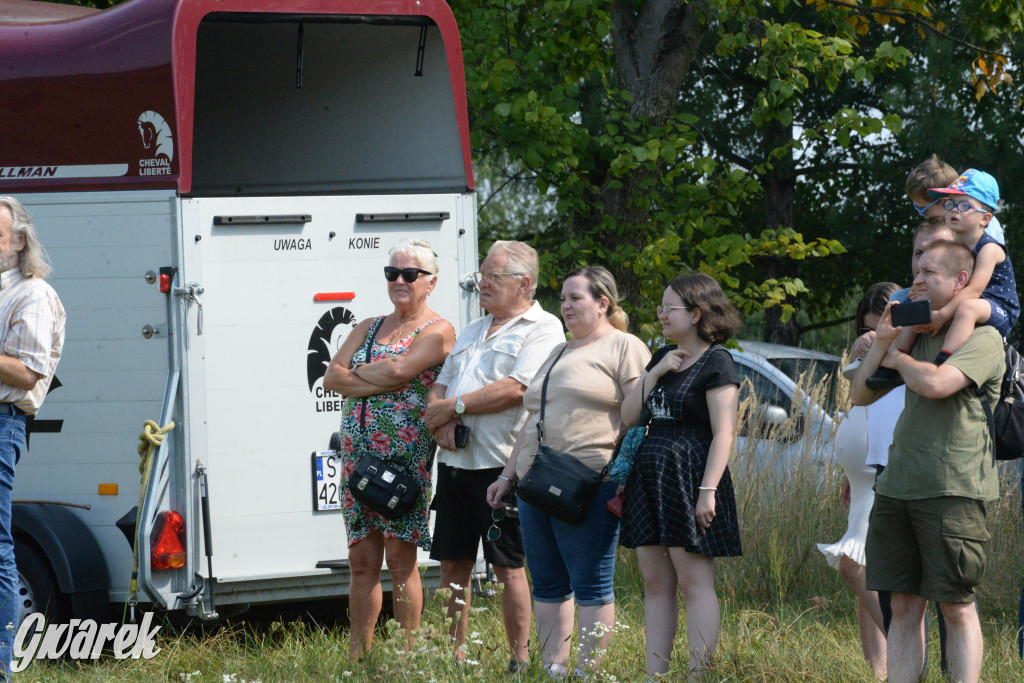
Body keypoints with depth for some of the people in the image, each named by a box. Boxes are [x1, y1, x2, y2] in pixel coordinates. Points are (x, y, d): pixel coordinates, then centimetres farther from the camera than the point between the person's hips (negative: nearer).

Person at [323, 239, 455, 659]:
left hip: (406, 454, -6)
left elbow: (399, 370, -17)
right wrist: (380, 379, -8)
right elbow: (331, 377, 7)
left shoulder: (437, 331, -2)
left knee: (400, 559, -5)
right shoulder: (368, 328, 18)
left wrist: (355, 374, -1)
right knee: (362, 561, 5)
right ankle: (357, 655, 7)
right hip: (358, 451, 6)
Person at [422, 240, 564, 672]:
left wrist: (453, 406, -11)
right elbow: (439, 388, 20)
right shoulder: (473, 331, 22)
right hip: (455, 461, 7)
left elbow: (516, 388, -17)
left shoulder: (542, 329, -4)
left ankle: (519, 660, 2)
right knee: (452, 565, 6)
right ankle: (451, 656, 11)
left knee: (508, 567, -3)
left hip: (502, 466, -7)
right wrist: (441, 422, -3)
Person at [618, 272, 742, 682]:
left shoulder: (716, 363, -7)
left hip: (689, 477, -8)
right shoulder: (663, 357, 17)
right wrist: (655, 373, 0)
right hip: (650, 477, 8)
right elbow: (628, 415, 13)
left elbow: (723, 433, -12)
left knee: (694, 583, -8)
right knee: (655, 583, 7)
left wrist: (708, 490, -20)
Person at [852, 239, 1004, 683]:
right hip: (897, 488, 7)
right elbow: (860, 396, 22)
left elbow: (936, 384, -21)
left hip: (953, 491, -7)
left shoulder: (983, 339, -4)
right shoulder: (919, 336, 19)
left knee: (957, 608, -4)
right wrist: (881, 343, 7)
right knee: (904, 607, 5)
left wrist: (897, 358, -2)